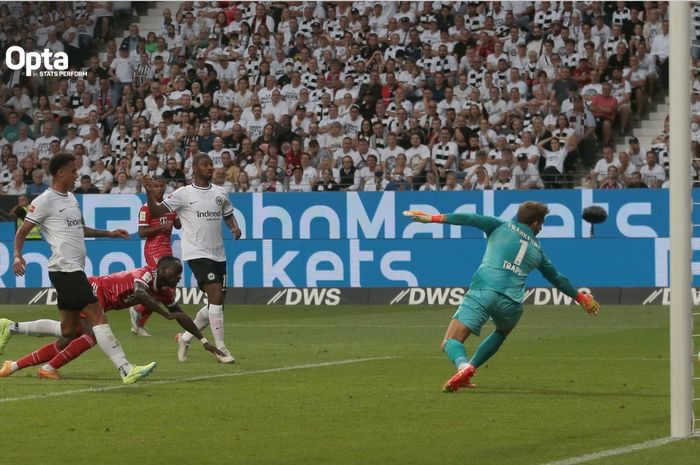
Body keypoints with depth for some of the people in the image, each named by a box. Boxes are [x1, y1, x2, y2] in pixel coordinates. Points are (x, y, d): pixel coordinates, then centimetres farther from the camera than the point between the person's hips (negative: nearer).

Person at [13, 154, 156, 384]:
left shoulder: (71, 198, 20)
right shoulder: (45, 200, -6)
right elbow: (22, 231, -6)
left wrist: (109, 233, 31)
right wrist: (17, 255, -23)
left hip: (75, 270, 10)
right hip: (65, 269, -10)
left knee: (69, 331, 10)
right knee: (98, 317, -16)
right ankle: (126, 370, -20)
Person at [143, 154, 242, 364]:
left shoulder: (220, 193, 10)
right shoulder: (183, 193, -4)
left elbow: (228, 214, 25)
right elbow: (157, 211, -7)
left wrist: (235, 227, 4)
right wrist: (150, 193, -24)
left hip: (218, 255, 6)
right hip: (197, 252, -6)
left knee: (216, 303, 9)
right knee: (216, 296, -18)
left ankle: (185, 338, 28)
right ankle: (220, 348, -11)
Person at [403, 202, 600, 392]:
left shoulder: (502, 227, 17)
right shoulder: (537, 249, 24)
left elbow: (472, 219, 2)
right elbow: (556, 278, 36)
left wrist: (433, 218, 0)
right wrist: (581, 297, 52)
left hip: (481, 292, -2)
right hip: (511, 303, 2)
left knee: (450, 342, -8)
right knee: (502, 331, 37)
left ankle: (463, 366, -42)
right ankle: (470, 368, 22)